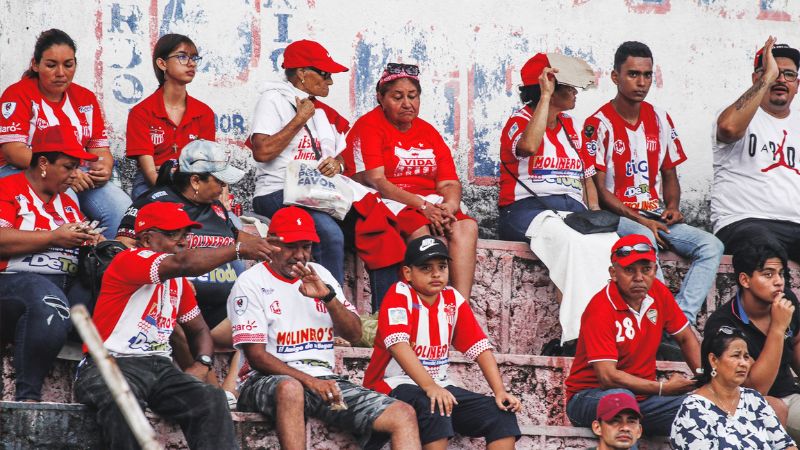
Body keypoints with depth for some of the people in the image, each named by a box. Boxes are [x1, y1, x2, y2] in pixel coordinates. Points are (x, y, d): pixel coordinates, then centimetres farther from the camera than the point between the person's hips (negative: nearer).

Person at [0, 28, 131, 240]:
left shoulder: (86, 98, 15)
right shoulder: (18, 95, -1)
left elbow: (100, 148, 13)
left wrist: (104, 168, -13)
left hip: (77, 174, 5)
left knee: (121, 207, -22)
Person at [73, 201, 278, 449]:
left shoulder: (178, 281, 21)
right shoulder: (128, 261, -6)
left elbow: (199, 329, 27)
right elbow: (184, 263, -24)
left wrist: (202, 364, 4)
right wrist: (239, 249, -23)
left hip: (160, 367, 7)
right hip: (112, 364, -7)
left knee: (212, 399, -20)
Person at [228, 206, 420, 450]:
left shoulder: (320, 275, 17)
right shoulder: (251, 282, 0)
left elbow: (354, 334, 10)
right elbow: (256, 356, -8)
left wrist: (327, 296, -9)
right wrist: (310, 382, -19)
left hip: (324, 379, 5)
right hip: (269, 380, -5)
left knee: (403, 415, -14)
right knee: (290, 388, -44)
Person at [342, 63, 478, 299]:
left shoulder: (428, 132, 18)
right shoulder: (369, 126, 0)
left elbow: (449, 183, 9)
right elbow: (375, 182, -12)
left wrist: (449, 206, -16)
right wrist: (421, 205, -22)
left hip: (429, 205, 6)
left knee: (466, 226, -24)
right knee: (423, 230, -35)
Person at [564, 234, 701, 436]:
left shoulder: (657, 292, 0)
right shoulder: (600, 311, -20)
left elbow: (686, 338, 12)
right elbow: (607, 376, -26)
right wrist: (664, 388, -22)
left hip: (642, 396, 6)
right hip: (592, 395, -5)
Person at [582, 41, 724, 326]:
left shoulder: (660, 120, 13)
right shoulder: (599, 124, -4)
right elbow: (599, 189, -7)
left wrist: (672, 206, -2)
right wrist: (640, 220, -17)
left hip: (656, 216, 6)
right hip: (617, 217, -6)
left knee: (711, 246, -20)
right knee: (644, 238, -40)